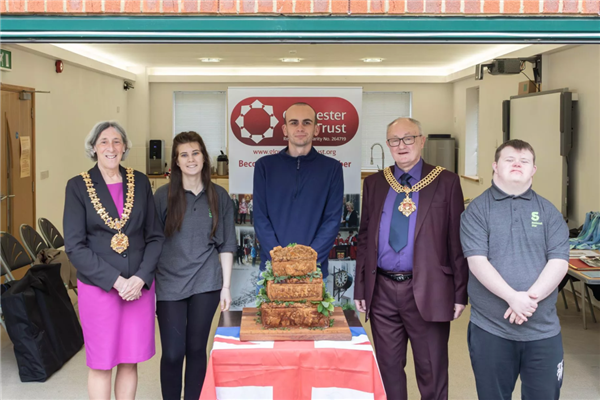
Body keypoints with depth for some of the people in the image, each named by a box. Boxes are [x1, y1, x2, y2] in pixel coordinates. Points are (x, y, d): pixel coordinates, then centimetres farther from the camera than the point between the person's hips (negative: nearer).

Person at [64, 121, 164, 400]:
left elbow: (155, 236, 6)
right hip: (98, 287, -2)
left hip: (140, 286, 2)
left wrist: (140, 278, -9)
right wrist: (116, 281, -14)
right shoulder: (78, 186, -2)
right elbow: (74, 246, -6)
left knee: (130, 361, 10)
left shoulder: (140, 182, 5)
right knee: (101, 363, 6)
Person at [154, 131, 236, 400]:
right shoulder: (163, 195, -1)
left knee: (196, 349, 9)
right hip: (169, 284, -1)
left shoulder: (218, 196, 3)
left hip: (205, 284, 1)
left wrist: (226, 286, 2)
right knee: (173, 353, 0)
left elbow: (226, 244, 6)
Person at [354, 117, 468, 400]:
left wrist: (460, 293, -5)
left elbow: (457, 241, -2)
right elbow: (364, 239, 11)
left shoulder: (446, 182, 0)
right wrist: (360, 289, 7)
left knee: (432, 372, 7)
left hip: (427, 291, -3)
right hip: (382, 291, 3)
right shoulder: (374, 183, 9)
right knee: (388, 369, 13)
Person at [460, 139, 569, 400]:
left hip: (543, 329, 2)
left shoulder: (548, 212, 7)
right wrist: (513, 297, -20)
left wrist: (531, 297, -17)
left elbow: (559, 262, -2)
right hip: (490, 329, -2)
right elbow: (477, 261, -11)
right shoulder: (477, 210, 0)